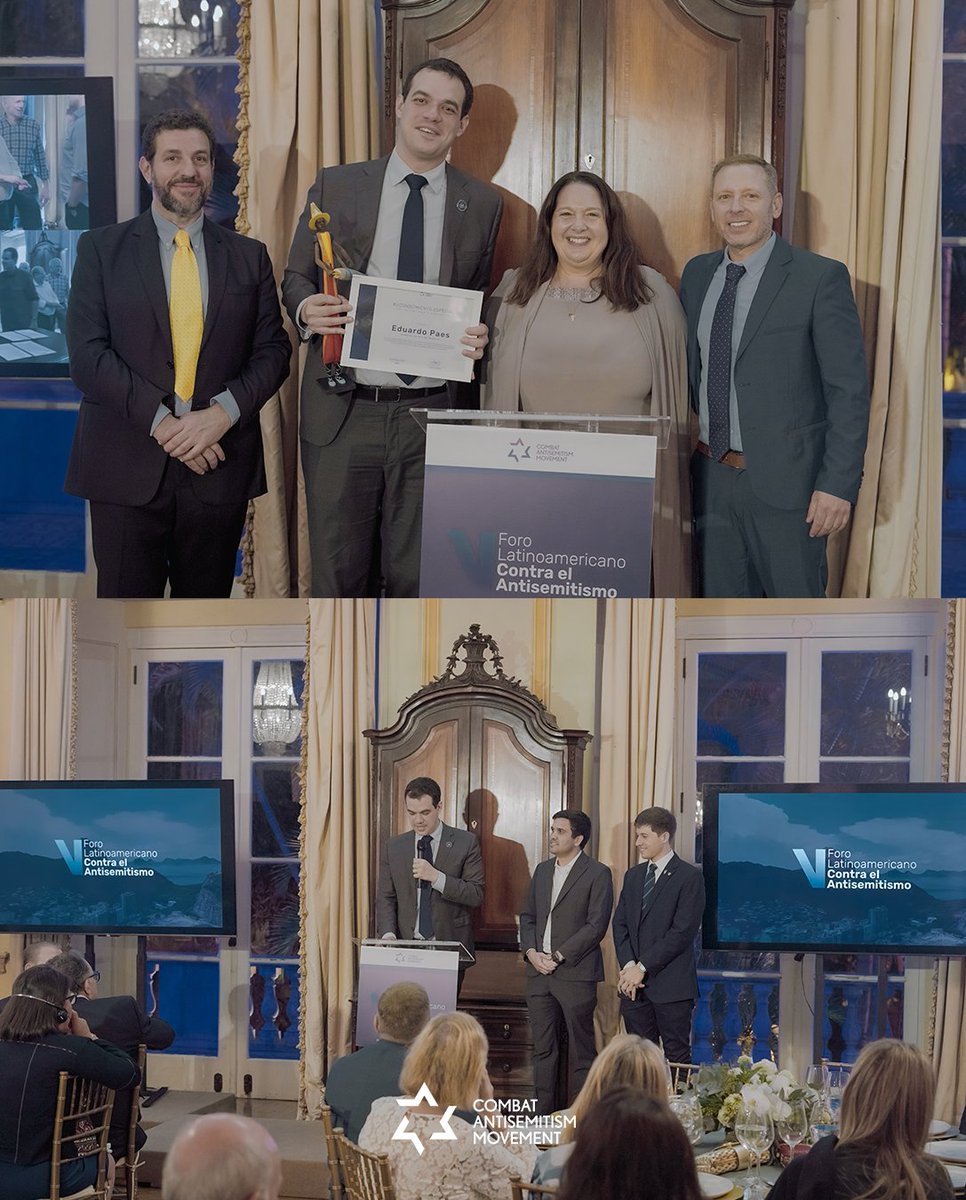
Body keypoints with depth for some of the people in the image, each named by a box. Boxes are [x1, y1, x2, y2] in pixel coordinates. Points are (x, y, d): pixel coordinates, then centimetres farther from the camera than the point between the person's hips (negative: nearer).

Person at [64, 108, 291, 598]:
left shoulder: (249, 256, 11)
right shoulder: (101, 250, 4)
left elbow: (272, 351, 7)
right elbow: (87, 354, -5)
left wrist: (223, 413, -12)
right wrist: (161, 422, -16)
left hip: (218, 467, 2)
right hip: (127, 468, -2)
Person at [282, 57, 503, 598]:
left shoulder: (483, 204, 8)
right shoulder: (335, 186, 7)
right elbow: (295, 278, 11)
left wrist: (477, 340, -8)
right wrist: (308, 309, -11)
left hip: (431, 413, 0)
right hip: (343, 411, 0)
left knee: (419, 580, 3)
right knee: (338, 577, 4)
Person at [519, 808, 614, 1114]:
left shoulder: (597, 874, -6)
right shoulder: (542, 870, 15)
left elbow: (596, 925, -12)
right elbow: (528, 916, 18)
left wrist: (557, 957, -15)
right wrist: (531, 952, -1)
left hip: (576, 974, -6)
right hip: (539, 973, 6)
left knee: (581, 1050, -1)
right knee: (543, 1049, 9)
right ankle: (544, 1114, 14)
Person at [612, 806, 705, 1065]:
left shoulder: (689, 876, -6)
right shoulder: (633, 876, 16)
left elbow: (683, 931, -13)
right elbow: (620, 924, 12)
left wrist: (643, 967, -13)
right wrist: (628, 966, -5)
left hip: (671, 985, -6)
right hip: (634, 985, 6)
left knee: (676, 1055, -2)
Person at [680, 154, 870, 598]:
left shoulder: (820, 278, -9)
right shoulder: (697, 274, 9)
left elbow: (849, 390, -11)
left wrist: (839, 484, -17)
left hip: (785, 482, -5)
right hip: (711, 477, 5)